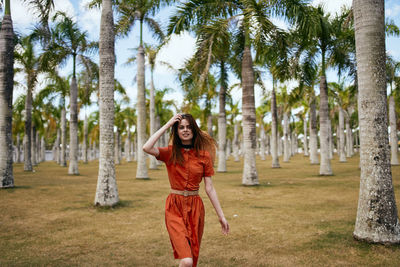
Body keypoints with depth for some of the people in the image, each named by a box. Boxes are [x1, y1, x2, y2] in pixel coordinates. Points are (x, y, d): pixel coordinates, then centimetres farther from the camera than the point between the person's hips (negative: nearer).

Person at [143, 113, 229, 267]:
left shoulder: (204, 155, 2)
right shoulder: (170, 153, -1)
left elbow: (209, 188, 4)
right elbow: (146, 148, -20)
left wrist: (221, 216, 3)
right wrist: (167, 125, -13)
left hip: (195, 208, 2)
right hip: (175, 208, -2)